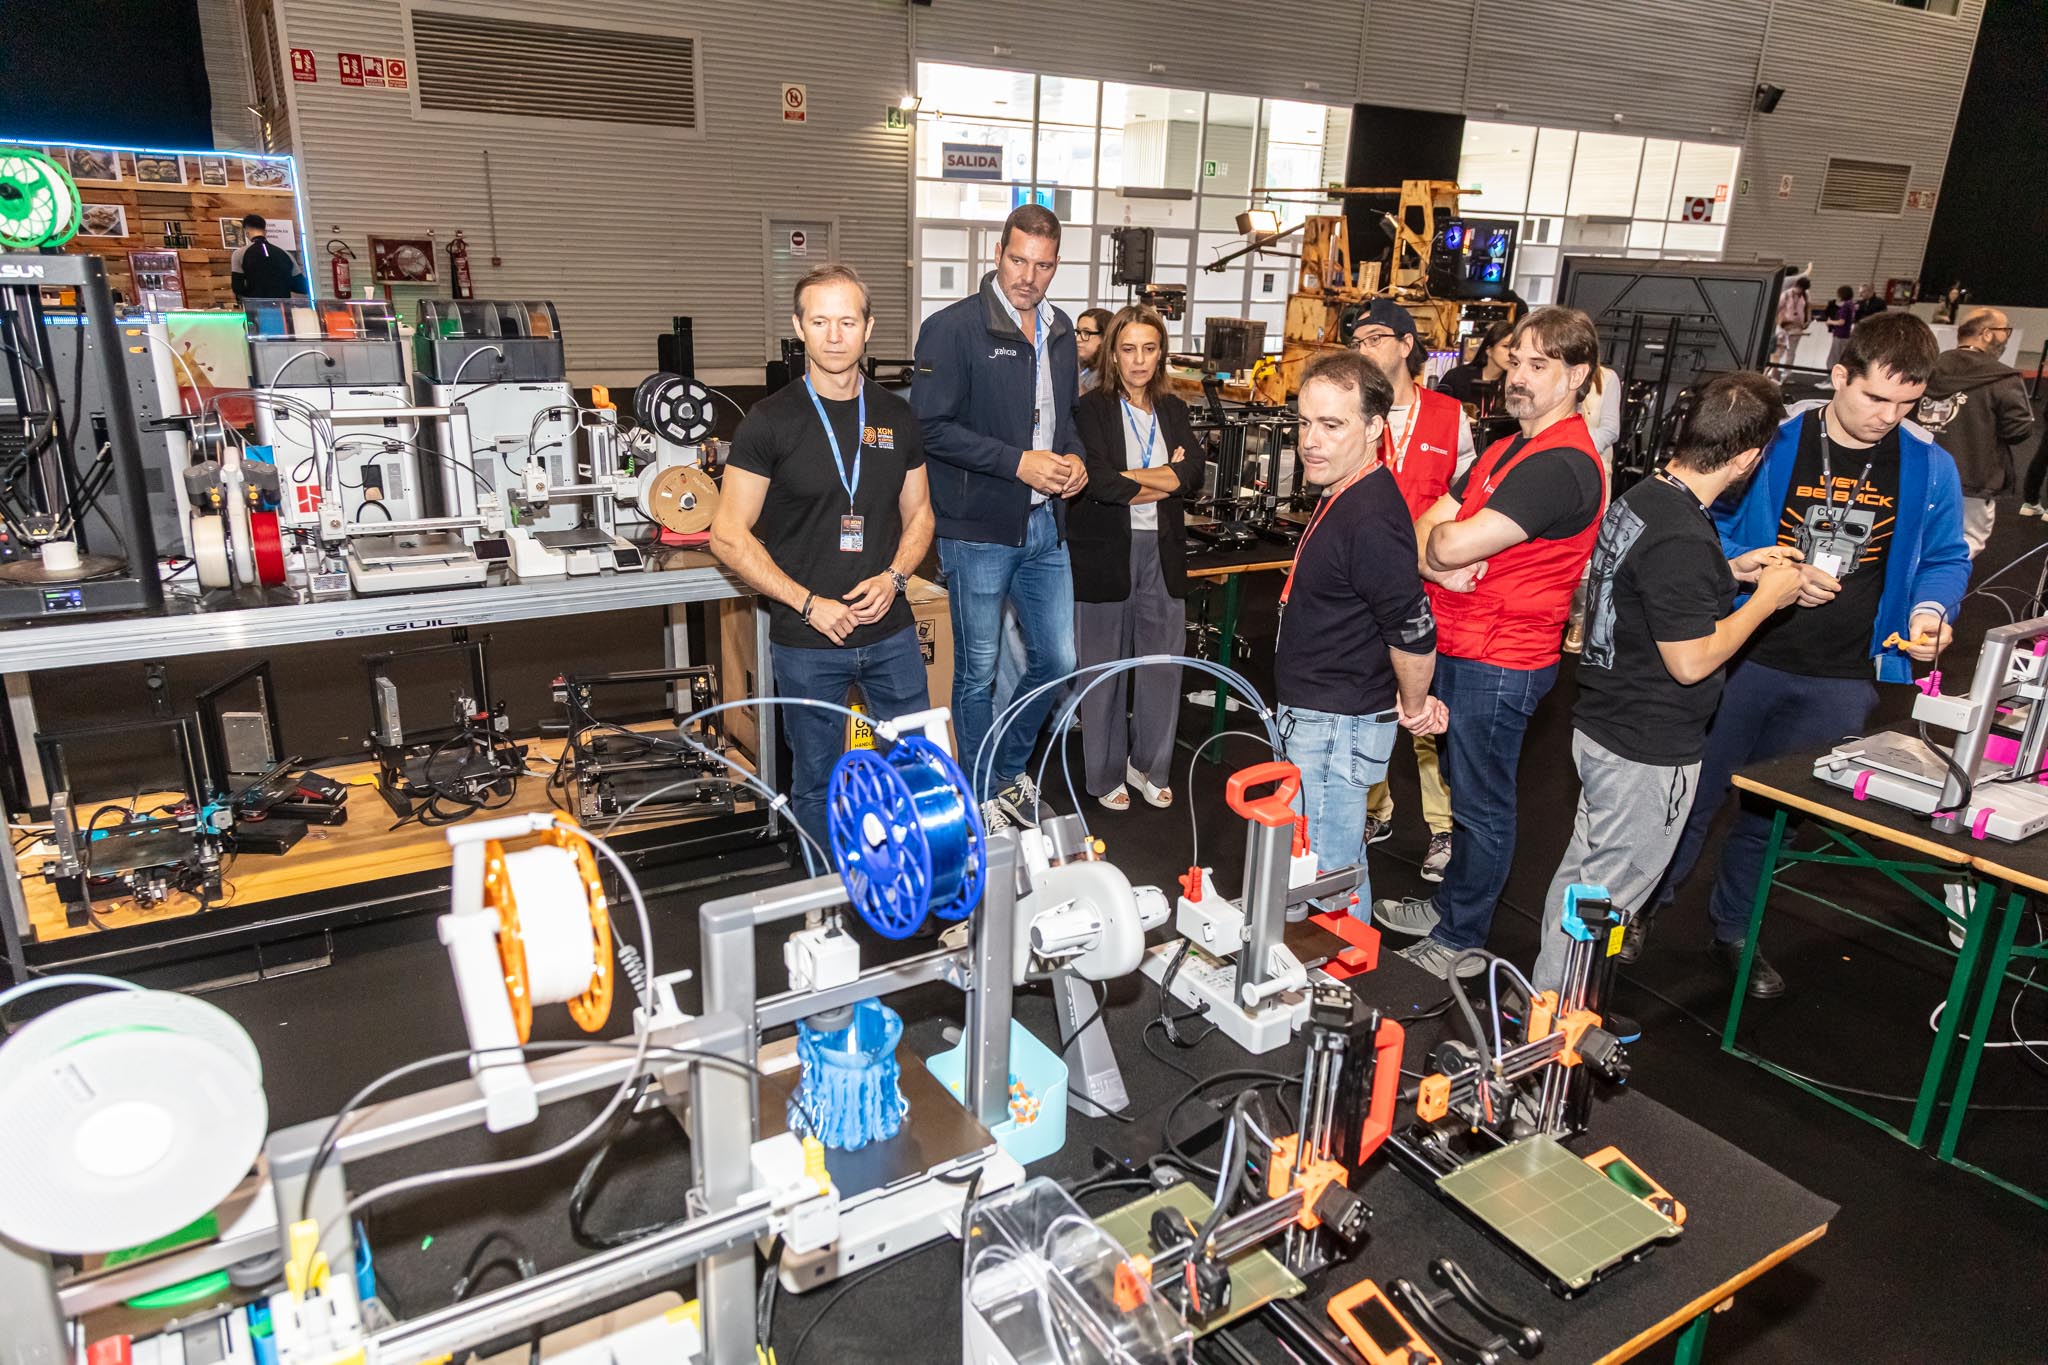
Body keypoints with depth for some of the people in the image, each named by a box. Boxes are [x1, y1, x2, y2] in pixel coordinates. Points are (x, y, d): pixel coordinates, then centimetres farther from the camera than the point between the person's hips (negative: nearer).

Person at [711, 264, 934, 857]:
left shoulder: (896, 417, 5)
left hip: (890, 631, 3)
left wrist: (893, 576, -6)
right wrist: (809, 603, -15)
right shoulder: (770, 422, -7)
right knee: (817, 783, 11)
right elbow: (729, 534, -7)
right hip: (807, 640, -3)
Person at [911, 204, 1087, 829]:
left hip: (1045, 525, 7)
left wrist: (1074, 457, 2)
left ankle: (1010, 771, 34)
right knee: (978, 671, 7)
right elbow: (932, 426, -15)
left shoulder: (1059, 331, 12)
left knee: (1056, 660, 12)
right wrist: (1018, 463, -19)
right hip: (979, 527, -6)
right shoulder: (952, 328, -10)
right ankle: (982, 796, 23)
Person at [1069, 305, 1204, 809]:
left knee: (1164, 663, 8)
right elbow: (1100, 483, -19)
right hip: (1105, 551, -4)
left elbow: (1193, 474, -4)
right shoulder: (1092, 408, -4)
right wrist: (1166, 480, -8)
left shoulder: (1173, 410, 11)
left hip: (1162, 551, 4)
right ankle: (1106, 774, 20)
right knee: (1104, 666, 5)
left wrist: (1130, 476, -15)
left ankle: (1149, 766, 26)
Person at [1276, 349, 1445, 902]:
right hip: (1313, 716, 11)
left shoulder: (1369, 519, -26)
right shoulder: (1345, 494, 7)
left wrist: (1413, 708, -10)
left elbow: (1415, 632, -28)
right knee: (1340, 861, 24)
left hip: (1336, 726, -11)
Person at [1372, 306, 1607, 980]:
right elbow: (1426, 528, 6)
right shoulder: (1506, 449, 13)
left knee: (1481, 805, 3)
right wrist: (1444, 565, -15)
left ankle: (1458, 943, 17)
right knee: (1465, 787, 22)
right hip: (1458, 648, 10)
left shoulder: (1562, 464, -20)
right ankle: (1447, 905, 38)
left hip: (1500, 663, -10)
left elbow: (1453, 544, -27)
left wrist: (1439, 540, -4)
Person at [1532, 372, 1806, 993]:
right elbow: (1691, 662, -23)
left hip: (1601, 726, 10)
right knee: (1604, 894, 4)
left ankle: (1546, 999, 37)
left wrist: (1732, 572, 12)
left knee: (1582, 870, 21)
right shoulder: (1683, 539, -26)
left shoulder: (1640, 497, 3)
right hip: (1649, 753, -10)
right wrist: (1766, 598, -11)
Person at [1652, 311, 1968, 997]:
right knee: (1694, 792, 7)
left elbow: (1945, 558, 11)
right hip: (1747, 658, -2)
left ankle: (1734, 928, 34)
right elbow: (1710, 529, -2)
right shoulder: (1773, 440, -8)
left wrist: (1930, 609, -10)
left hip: (1844, 679, 2)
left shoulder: (1929, 467, 0)